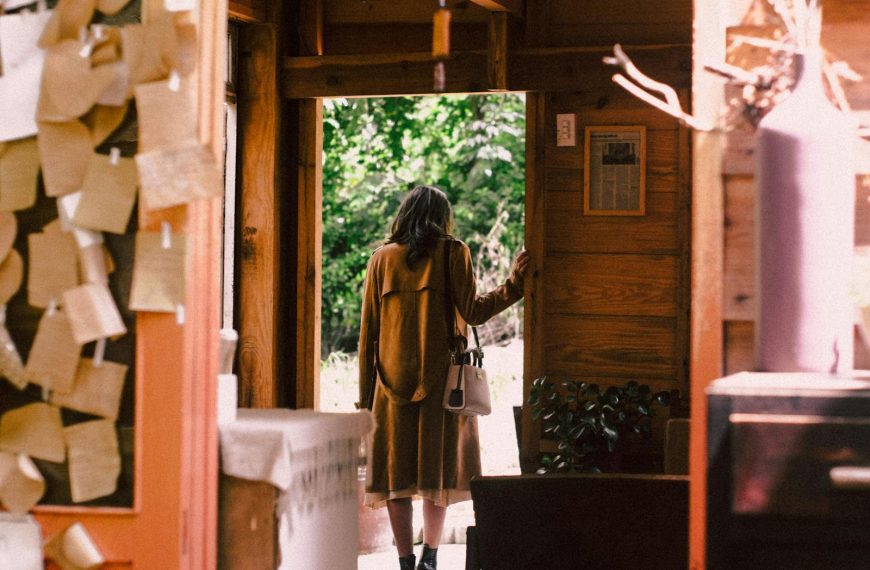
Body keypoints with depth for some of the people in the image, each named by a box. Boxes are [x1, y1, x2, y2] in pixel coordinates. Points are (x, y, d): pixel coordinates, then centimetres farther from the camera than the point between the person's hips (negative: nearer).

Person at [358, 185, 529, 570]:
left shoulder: (382, 258, 7)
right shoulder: (453, 253, 1)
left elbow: (368, 330, 5)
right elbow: (472, 312, -6)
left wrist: (365, 392, 8)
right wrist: (514, 283, 3)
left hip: (393, 378, 1)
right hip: (441, 378, -1)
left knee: (396, 471, 3)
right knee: (438, 466, 8)